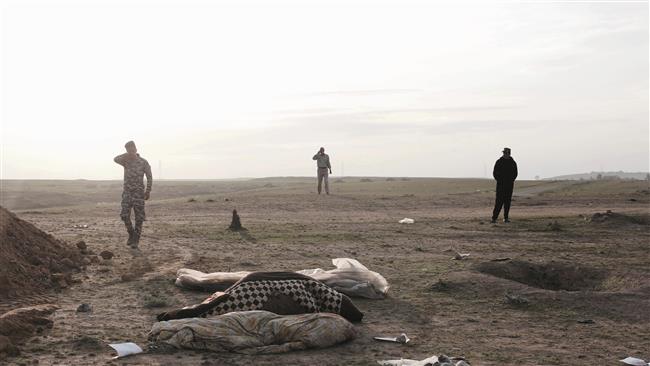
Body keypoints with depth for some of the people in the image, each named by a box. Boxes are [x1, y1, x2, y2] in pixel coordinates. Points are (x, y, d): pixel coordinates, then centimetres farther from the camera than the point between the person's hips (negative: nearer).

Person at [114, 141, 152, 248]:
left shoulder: (144, 162, -2)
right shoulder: (126, 161, 5)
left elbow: (149, 178, 0)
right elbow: (115, 159, -16)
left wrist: (148, 191, -6)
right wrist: (127, 155, -20)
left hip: (138, 192, -2)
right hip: (127, 192, 2)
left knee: (139, 217, -2)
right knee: (124, 215, -7)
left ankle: (136, 240, 7)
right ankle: (131, 234, 15)